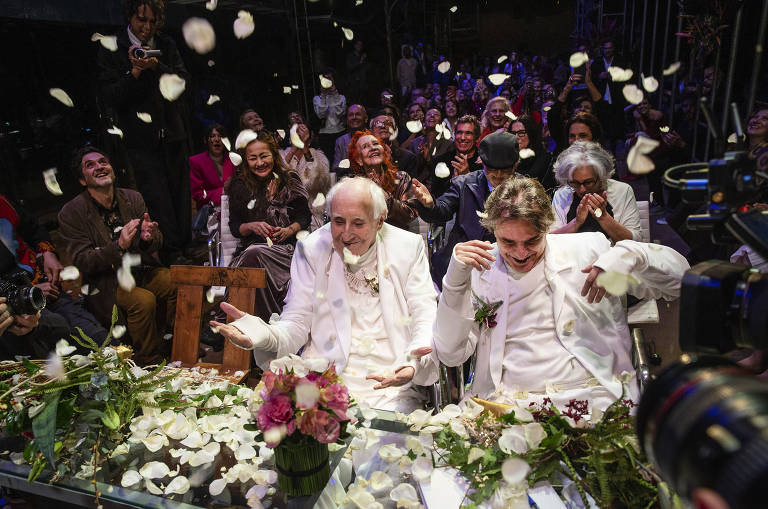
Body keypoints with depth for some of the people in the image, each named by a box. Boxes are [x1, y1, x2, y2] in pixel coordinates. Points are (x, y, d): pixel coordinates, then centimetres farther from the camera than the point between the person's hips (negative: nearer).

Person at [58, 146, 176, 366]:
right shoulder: (71, 213, -6)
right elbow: (82, 262, -12)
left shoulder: (133, 198, 5)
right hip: (106, 282, -4)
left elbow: (157, 244, 5)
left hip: (143, 271, 5)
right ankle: (150, 363, -11)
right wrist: (119, 246, -28)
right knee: (144, 300, -31)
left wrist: (150, 238, -21)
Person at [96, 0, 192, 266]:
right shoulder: (111, 49, 1)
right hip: (141, 139, -3)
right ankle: (171, 252, -2)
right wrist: (135, 72, -19)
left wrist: (156, 67, -15)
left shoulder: (167, 45, 10)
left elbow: (184, 82, 0)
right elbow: (110, 97, -6)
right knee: (157, 197, -8)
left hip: (174, 134, 4)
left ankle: (183, 243, 20)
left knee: (180, 192, 8)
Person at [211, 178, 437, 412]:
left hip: (393, 387, 0)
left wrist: (416, 362, -24)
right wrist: (263, 334, -23)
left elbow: (426, 319, -1)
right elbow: (297, 325, 1)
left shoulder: (409, 247, 3)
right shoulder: (312, 250, 4)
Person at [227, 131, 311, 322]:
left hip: (285, 247, -2)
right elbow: (234, 227, 11)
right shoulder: (239, 186, 11)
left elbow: (305, 216, 9)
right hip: (250, 247, 2)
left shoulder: (289, 180, 8)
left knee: (254, 254, -34)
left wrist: (289, 231, -10)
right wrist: (251, 226, -10)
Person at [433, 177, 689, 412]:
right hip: (509, 405, -1)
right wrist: (456, 280, -12)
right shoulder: (479, 272, 5)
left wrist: (630, 254, -12)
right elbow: (450, 354, -1)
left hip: (594, 398, 2)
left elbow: (679, 273, 9)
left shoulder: (587, 250, 5)